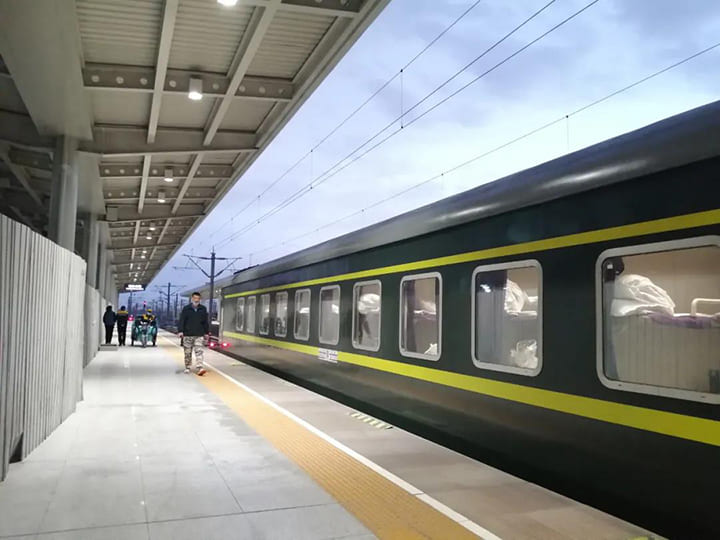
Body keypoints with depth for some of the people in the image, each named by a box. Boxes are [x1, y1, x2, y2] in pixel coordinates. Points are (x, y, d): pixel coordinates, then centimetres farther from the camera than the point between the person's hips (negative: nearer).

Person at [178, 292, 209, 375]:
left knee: (199, 352, -9)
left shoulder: (203, 309, 7)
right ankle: (187, 367, 22)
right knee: (187, 352, 8)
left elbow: (205, 322, 12)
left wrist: (206, 332, 11)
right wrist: (180, 331, -14)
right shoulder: (186, 309, 0)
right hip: (187, 335, 0)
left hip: (199, 335, 1)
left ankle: (200, 368, -15)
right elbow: (181, 321, -4)